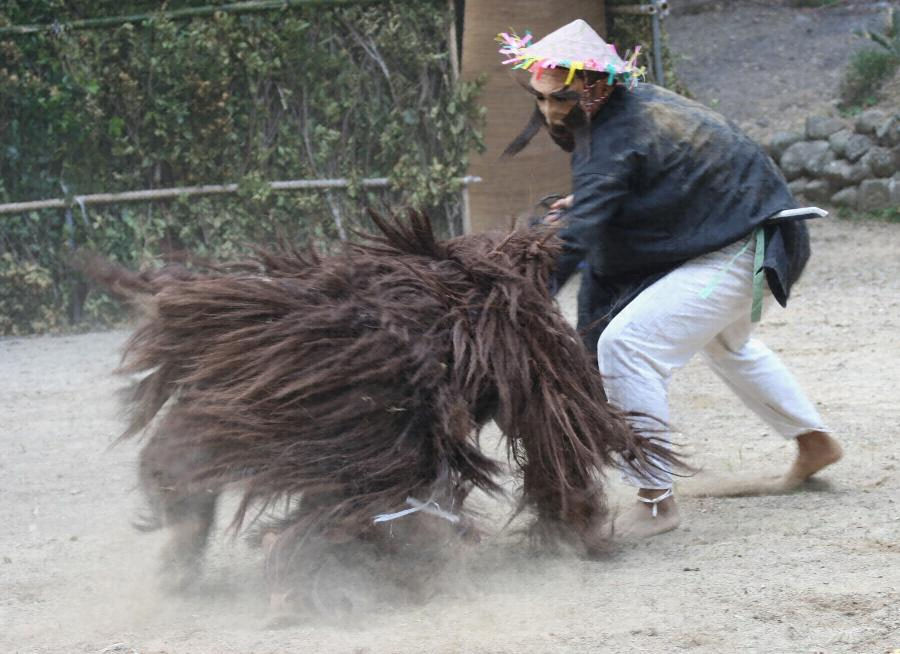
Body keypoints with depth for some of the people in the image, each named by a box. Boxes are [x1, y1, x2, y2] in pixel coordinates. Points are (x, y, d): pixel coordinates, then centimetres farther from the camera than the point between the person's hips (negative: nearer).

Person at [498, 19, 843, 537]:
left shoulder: (615, 141, -28)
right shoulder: (636, 101, 1)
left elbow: (574, 242, -37)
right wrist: (587, 203, 4)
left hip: (736, 256, -11)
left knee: (624, 344, -21)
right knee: (726, 343, 36)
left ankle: (655, 500, -17)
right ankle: (815, 442, 56)